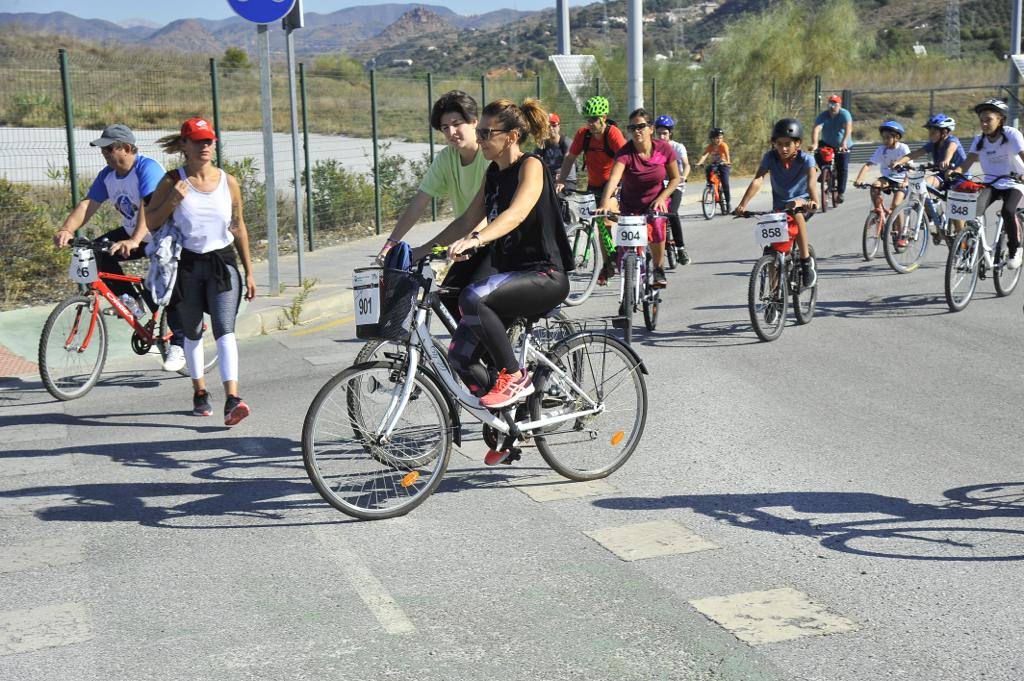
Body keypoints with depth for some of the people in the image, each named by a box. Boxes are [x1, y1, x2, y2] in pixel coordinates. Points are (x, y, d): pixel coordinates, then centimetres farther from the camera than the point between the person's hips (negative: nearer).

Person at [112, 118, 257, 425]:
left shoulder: (228, 182, 2)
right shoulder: (173, 181, -2)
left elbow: (239, 228, 10)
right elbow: (151, 220, -1)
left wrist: (249, 272, 11)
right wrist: (173, 200, -19)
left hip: (223, 262, 0)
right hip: (187, 264, 0)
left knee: (224, 330, -15)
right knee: (192, 333, 12)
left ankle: (232, 399, -25)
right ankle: (200, 391, 31)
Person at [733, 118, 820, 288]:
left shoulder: (806, 159, -20)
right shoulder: (770, 157, -14)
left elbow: (812, 180, -38)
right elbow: (758, 180, -26)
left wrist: (814, 201, -58)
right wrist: (743, 204, -40)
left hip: (801, 200, -3)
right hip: (779, 205, 3)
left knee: (795, 208, -37)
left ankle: (806, 261, -27)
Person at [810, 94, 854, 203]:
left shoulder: (845, 114, -20)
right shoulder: (823, 115, -17)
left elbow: (848, 128, -36)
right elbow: (816, 129, -32)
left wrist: (844, 143, -53)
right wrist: (814, 144, -50)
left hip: (843, 147, -2)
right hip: (827, 144, 2)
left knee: (842, 169, -7)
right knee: (818, 150, -28)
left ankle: (840, 193, 6)